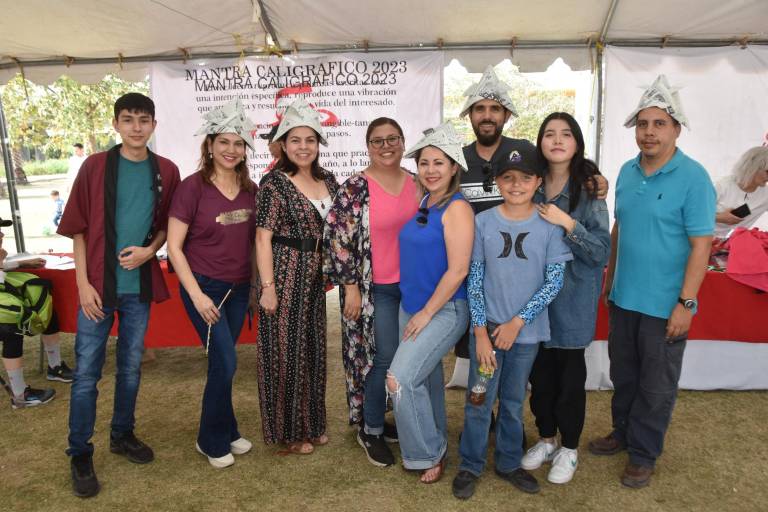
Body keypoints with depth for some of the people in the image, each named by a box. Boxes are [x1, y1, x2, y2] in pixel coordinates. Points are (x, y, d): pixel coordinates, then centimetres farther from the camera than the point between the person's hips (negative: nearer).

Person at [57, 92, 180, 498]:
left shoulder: (166, 171, 2)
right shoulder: (94, 166, -4)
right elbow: (78, 229, -3)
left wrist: (150, 250, -9)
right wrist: (83, 283, -8)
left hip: (140, 284, 2)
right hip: (98, 285, -2)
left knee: (131, 367, 15)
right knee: (86, 371, 5)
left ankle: (122, 435, 34)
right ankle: (80, 453, 20)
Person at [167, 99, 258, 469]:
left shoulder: (249, 189, 3)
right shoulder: (193, 186, -12)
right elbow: (174, 247, -11)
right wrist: (197, 294, -15)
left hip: (239, 287, 5)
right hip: (204, 287, -5)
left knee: (223, 362, 15)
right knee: (225, 363, -5)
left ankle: (224, 432, 33)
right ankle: (213, 441, 17)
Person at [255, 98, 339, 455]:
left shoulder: (328, 181, 8)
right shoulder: (274, 183, -10)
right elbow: (264, 237, -13)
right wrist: (268, 287, -17)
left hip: (316, 276, 7)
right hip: (285, 274, -6)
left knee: (313, 348, 15)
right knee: (285, 350, 4)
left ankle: (312, 423, 33)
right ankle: (287, 430, 22)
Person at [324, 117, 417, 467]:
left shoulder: (416, 183, 6)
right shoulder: (356, 188, -11)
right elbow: (337, 238, -12)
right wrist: (351, 287, -14)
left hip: (411, 284, 6)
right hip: (375, 288, -6)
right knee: (385, 358, -3)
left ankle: (395, 419, 36)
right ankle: (371, 431, 19)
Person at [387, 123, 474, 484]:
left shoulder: (456, 208, -15)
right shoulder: (422, 202, 6)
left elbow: (457, 270, -19)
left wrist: (427, 313, -15)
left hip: (443, 310, -7)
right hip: (410, 306, 7)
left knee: (401, 379, -13)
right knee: (425, 379, 17)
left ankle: (429, 453, 8)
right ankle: (436, 444, 36)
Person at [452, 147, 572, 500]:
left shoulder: (549, 226, -4)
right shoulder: (483, 223, -4)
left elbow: (554, 281, -5)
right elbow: (474, 281, -3)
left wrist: (517, 322, -11)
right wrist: (481, 331, -8)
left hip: (527, 330, 1)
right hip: (487, 326, 0)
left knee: (514, 402, 16)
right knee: (479, 401, 7)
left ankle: (508, 463, 35)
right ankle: (470, 465, 27)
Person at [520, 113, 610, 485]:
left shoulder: (589, 190, -9)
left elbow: (602, 251, -13)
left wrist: (567, 223, -23)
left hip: (573, 296, -3)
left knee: (569, 373, 8)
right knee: (540, 370, 13)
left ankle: (569, 449, 29)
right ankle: (546, 439, 35)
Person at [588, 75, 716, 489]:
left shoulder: (693, 177, -14)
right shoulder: (627, 172, 4)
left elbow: (701, 245, -15)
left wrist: (686, 303, -18)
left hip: (665, 305, -5)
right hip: (623, 298, 6)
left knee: (656, 386, 11)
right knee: (623, 375, 20)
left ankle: (643, 453, 29)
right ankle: (623, 432, 41)